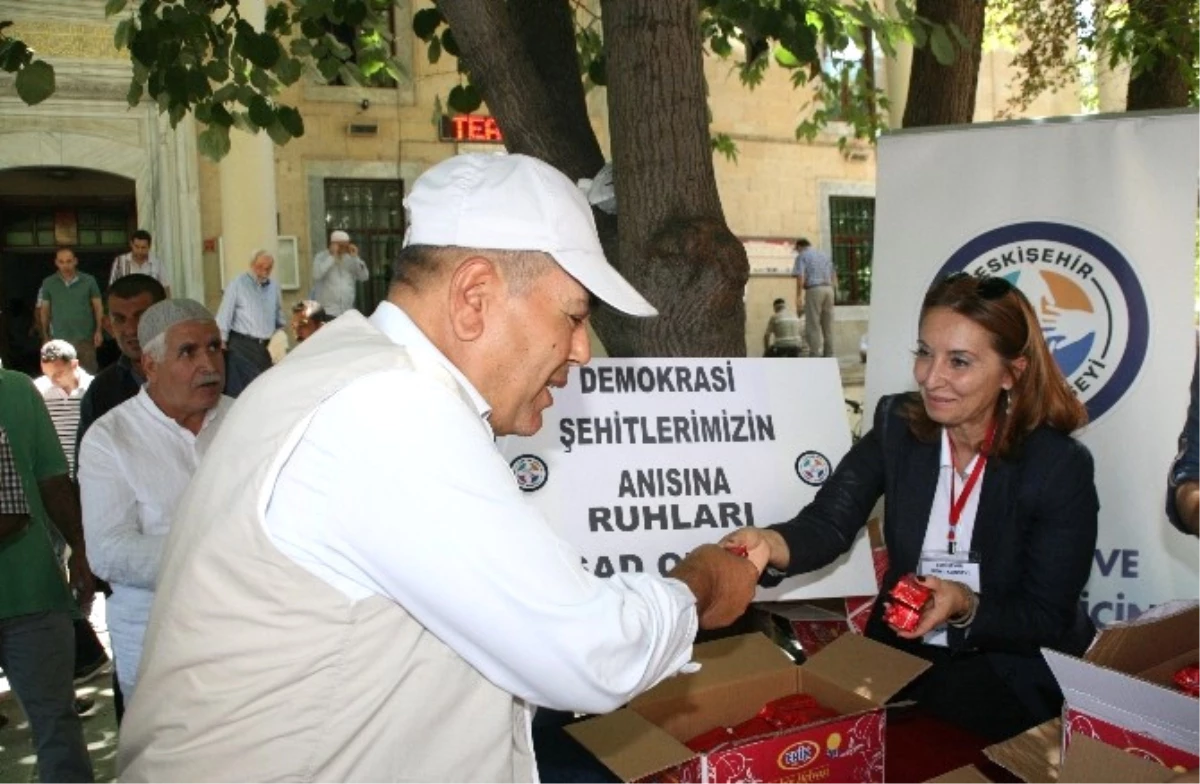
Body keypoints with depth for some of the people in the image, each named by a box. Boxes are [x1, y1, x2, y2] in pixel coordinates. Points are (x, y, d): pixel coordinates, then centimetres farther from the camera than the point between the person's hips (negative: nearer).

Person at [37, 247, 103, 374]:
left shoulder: (89, 281, -3)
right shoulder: (48, 283, 1)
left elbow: (98, 307, 3)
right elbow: (44, 310, 10)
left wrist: (98, 331, -4)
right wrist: (45, 336, 10)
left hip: (85, 338, -1)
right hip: (59, 339, 1)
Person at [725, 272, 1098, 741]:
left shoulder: (1060, 466, -15)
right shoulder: (897, 424, -7)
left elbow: (1048, 620, -12)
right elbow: (830, 520, -19)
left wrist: (965, 606, -31)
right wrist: (770, 545, -41)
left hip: (1014, 671, -2)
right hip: (903, 652, 3)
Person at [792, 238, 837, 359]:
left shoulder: (802, 256, 4)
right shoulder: (824, 255, 23)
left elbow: (800, 278, -9)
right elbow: (834, 277, 19)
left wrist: (799, 299, -10)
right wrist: (834, 293, 21)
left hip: (814, 290, -6)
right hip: (829, 289, 6)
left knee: (813, 326, -4)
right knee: (828, 326, 8)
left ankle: (815, 354, -8)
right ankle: (829, 355, 9)